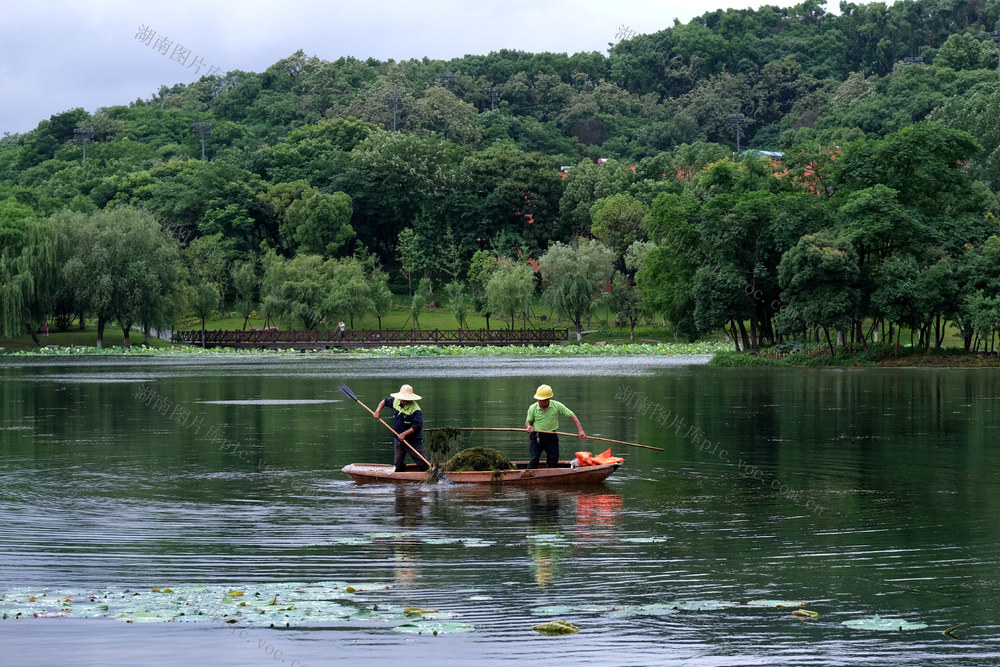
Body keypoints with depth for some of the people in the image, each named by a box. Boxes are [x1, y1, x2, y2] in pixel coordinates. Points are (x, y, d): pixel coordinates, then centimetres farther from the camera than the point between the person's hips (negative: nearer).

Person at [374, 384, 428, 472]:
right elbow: (385, 401, 20)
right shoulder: (395, 401, 0)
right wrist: (378, 410, 5)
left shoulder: (415, 410, -21)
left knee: (423, 464, -5)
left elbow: (417, 426, -27)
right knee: (397, 465, 10)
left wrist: (404, 434, -28)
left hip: (413, 441, -6)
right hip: (398, 440, 6)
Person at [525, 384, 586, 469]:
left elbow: (572, 415, -5)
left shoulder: (557, 406, -9)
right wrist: (528, 426, -17)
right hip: (536, 437, -1)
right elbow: (528, 421, 8)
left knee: (553, 462, 4)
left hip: (551, 437, 1)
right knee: (534, 460, -10)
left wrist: (580, 430, -11)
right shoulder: (533, 408, -7)